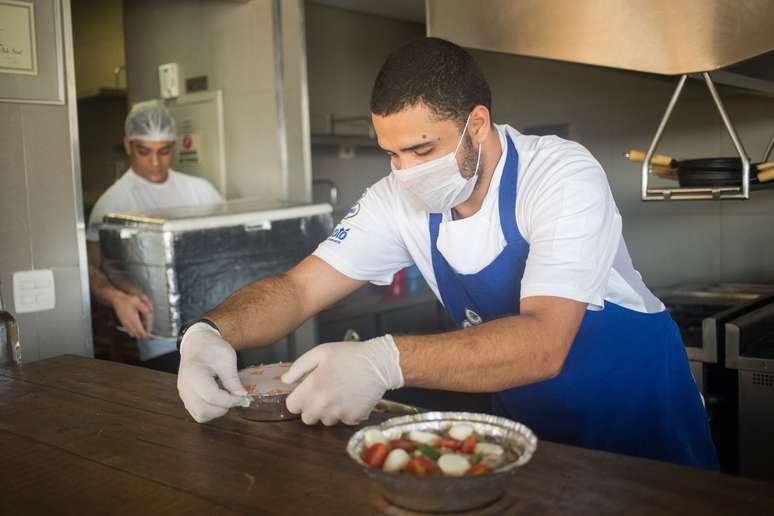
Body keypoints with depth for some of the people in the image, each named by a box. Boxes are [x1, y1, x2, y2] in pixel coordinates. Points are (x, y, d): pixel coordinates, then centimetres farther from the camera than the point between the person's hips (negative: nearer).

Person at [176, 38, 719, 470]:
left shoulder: (565, 177, -25)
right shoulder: (400, 200, -10)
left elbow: (542, 343, -36)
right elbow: (298, 288, -10)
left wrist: (387, 361, -48)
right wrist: (212, 332, -29)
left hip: (636, 419, -3)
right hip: (525, 424, 4)